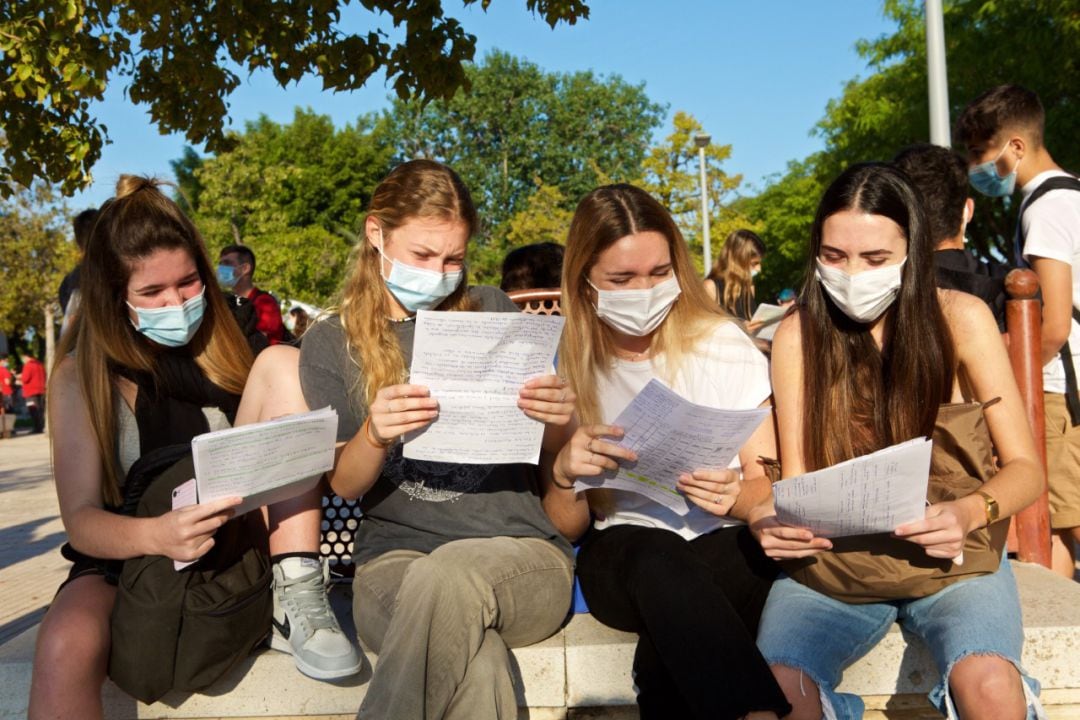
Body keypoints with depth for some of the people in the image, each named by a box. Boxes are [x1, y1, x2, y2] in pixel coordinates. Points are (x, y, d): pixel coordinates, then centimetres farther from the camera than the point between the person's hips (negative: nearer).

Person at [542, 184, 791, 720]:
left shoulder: (721, 342, -1)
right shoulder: (566, 367, 1)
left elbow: (767, 484, 2)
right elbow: (564, 529, 3)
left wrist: (734, 496, -24)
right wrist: (565, 473, -21)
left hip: (729, 545, -2)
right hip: (621, 555, 2)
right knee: (655, 558, -35)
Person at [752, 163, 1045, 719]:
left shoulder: (960, 319, -4)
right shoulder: (798, 334, -2)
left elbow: (1025, 467, -2)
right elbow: (794, 480, 0)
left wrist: (970, 512, -23)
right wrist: (767, 517, -23)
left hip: (951, 556, 0)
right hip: (831, 561, 1)